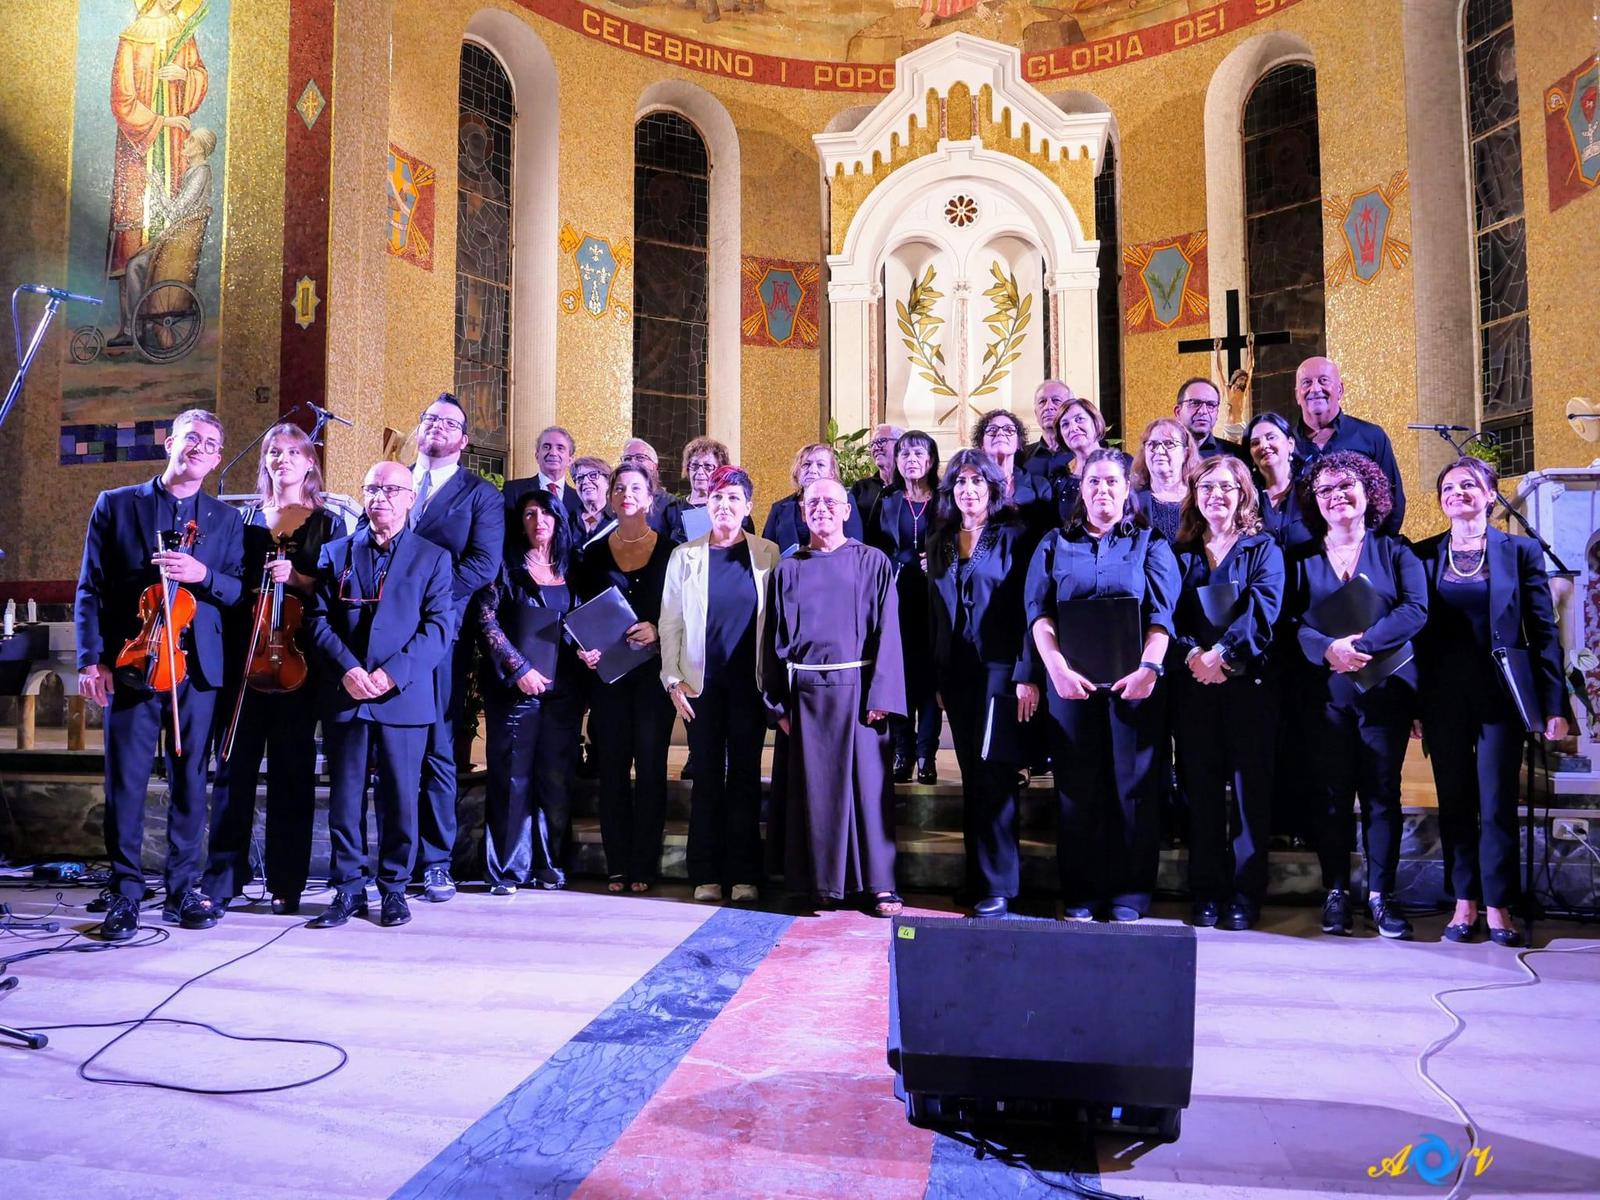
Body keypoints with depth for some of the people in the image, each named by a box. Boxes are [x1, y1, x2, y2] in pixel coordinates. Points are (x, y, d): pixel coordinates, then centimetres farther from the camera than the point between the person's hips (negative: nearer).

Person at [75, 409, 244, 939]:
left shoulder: (226, 519, 12)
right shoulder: (116, 504, 8)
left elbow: (239, 592, 5)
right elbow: (90, 589, 5)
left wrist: (202, 573, -15)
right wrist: (91, 658, -4)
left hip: (196, 670, 1)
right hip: (130, 667, -1)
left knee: (190, 781, 5)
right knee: (125, 782, 0)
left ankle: (181, 890, 14)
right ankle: (124, 895, 9)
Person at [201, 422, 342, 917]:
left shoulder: (328, 523, 8)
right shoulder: (246, 518, 14)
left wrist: (297, 579, -13)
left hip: (296, 656, -2)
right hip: (242, 653, 2)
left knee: (291, 770, 2)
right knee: (235, 766, 0)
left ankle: (286, 884, 9)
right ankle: (222, 879, 8)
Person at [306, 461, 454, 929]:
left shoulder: (433, 558, 6)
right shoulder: (335, 553, 13)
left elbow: (438, 628, -2)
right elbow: (319, 619, 5)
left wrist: (393, 673, -14)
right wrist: (346, 668, -11)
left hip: (404, 698, -2)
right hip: (344, 696, 2)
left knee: (400, 798, 3)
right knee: (343, 797, 5)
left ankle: (394, 887, 16)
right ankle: (348, 888, 15)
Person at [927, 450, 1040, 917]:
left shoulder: (1013, 536, -2)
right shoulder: (940, 543, 14)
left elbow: (1028, 607, -8)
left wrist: (1027, 675, -16)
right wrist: (937, 678, 12)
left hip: (999, 670, -5)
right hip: (956, 673, 5)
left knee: (993, 778, -7)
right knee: (972, 779, 8)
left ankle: (999, 884, 1)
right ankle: (978, 877, 16)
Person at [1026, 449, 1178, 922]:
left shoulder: (1150, 544, 10)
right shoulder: (1055, 544, 13)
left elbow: (1162, 614, -1)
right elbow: (1038, 611, 2)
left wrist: (1148, 667, -15)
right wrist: (1058, 668, -11)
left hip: (1133, 682, -1)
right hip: (1070, 682, 1)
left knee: (1133, 785, 1)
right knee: (1076, 786, 4)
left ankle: (1129, 893, 10)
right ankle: (1080, 893, 12)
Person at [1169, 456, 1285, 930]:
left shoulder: (1263, 549, 7)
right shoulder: (1180, 552, 14)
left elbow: (1262, 609, -8)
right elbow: (1167, 612, 2)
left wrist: (1222, 651, -21)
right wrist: (1191, 654, -17)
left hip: (1249, 681, -2)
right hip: (1194, 683, 2)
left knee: (1250, 785, -1)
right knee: (1201, 786, 3)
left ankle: (1246, 893, 6)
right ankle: (1206, 892, 10)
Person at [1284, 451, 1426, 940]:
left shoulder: (1395, 552, 8)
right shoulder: (1300, 558, 10)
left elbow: (1415, 610, -6)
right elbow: (1287, 620, -1)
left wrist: (1361, 645, -19)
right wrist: (1329, 649, -19)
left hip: (1385, 688, 0)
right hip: (1322, 691, 0)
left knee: (1382, 791, 1)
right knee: (1330, 791, 2)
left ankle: (1380, 895, 9)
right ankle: (1335, 893, 10)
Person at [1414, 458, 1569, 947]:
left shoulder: (1521, 551, 3)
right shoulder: (1424, 555, 6)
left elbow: (1543, 631, 1)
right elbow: (1416, 630, 5)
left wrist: (1554, 704, -5)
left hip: (1500, 694, -2)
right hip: (1444, 697, 2)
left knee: (1497, 804, 0)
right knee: (1455, 802, 7)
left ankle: (1497, 907, 10)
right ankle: (1465, 903, 16)